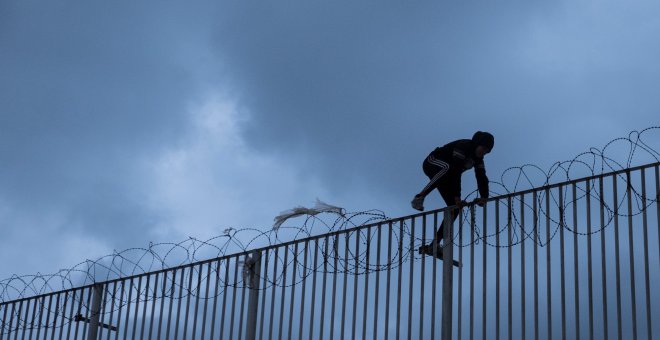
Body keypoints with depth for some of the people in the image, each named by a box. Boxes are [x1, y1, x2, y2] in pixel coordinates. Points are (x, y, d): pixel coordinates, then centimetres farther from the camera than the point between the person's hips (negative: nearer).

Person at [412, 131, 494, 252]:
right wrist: (457, 197, -41)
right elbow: (455, 172, -36)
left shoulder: (478, 158, -2)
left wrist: (484, 197, -25)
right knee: (448, 168, -43)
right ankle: (419, 198, -32)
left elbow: (482, 178, -8)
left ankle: (434, 244, -6)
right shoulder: (463, 147, -27)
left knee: (455, 208, -7)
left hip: (444, 177, 8)